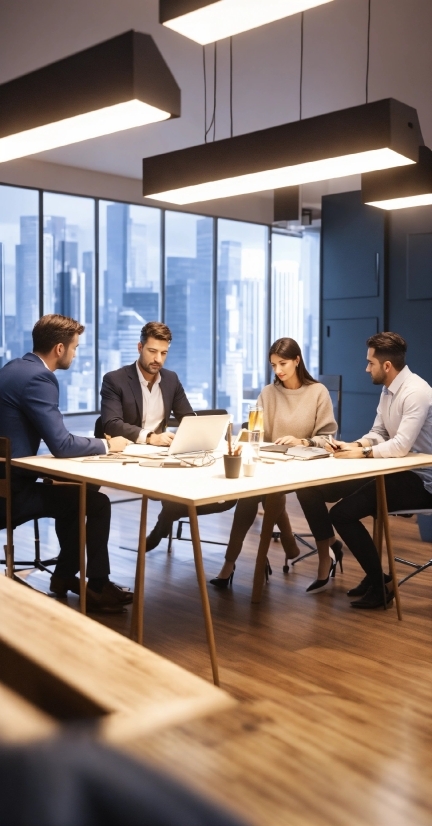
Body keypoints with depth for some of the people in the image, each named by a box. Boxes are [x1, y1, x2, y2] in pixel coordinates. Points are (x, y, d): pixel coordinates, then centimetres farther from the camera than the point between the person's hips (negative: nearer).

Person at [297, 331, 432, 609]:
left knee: (343, 512, -20)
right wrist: (354, 445, -7)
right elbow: (377, 434, 12)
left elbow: (401, 446, -29)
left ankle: (380, 585, -3)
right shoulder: (388, 390, 9)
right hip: (396, 470, 9)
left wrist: (361, 453, -18)